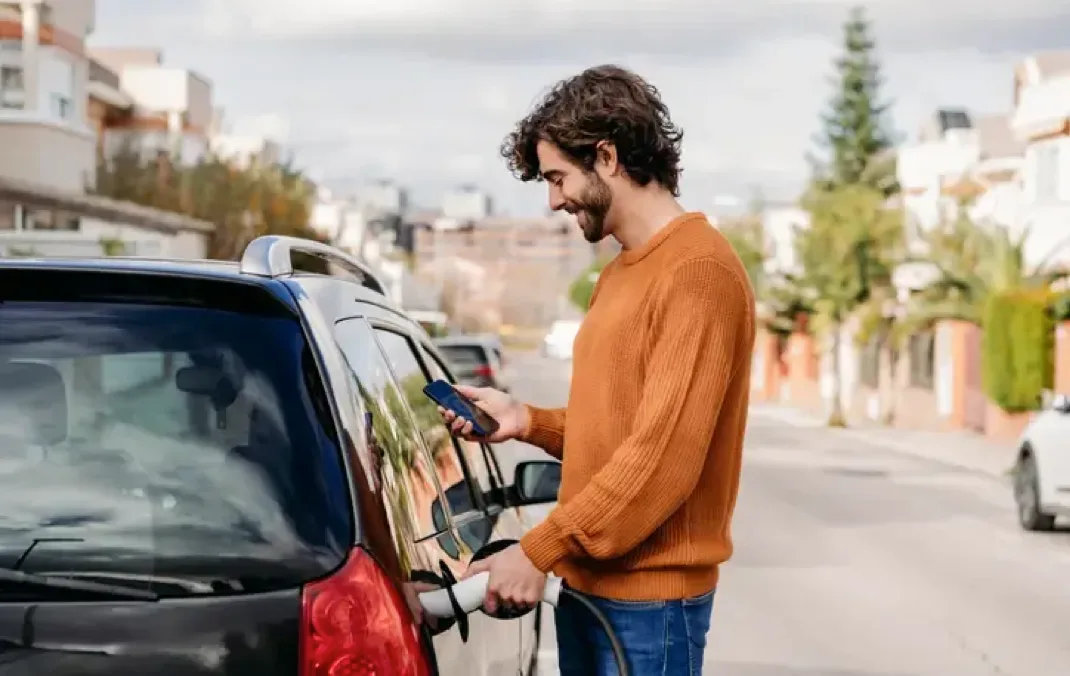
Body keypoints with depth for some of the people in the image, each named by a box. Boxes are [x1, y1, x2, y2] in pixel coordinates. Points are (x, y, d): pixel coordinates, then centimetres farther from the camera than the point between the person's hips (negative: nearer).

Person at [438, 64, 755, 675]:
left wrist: (540, 550, -20)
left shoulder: (697, 272, -15)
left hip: (649, 597, -9)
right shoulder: (621, 273, 16)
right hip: (589, 583, 9)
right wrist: (529, 422, 3)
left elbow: (663, 455, -21)